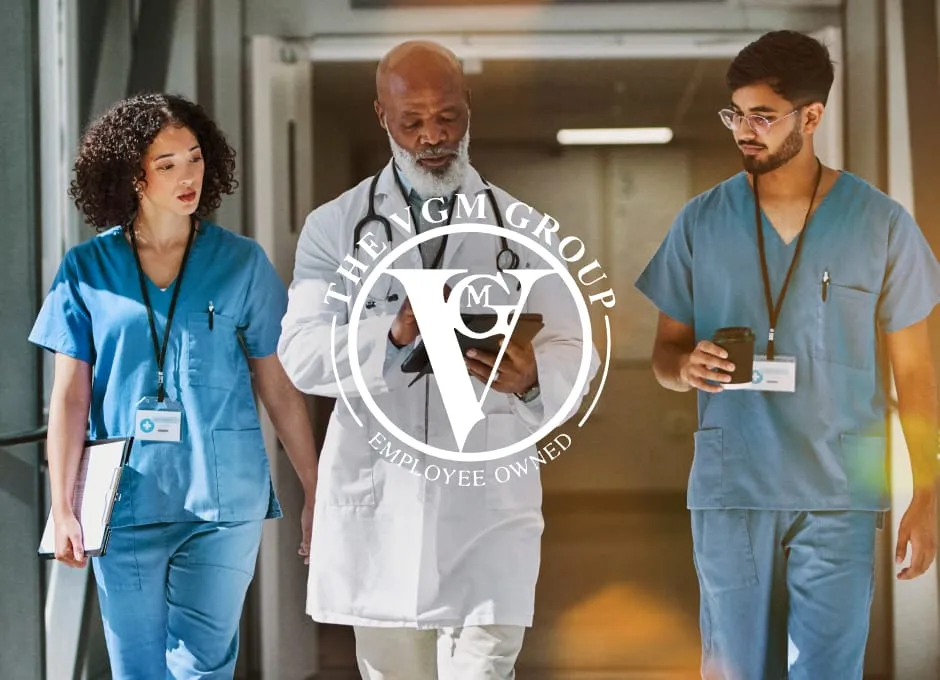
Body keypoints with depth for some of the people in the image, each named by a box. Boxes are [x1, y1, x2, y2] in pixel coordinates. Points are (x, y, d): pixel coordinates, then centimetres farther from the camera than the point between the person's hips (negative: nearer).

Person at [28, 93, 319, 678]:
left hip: (224, 501, -1)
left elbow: (281, 390, 5)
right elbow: (70, 397, 4)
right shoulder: (87, 270, 3)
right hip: (127, 501, 1)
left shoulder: (242, 263, 2)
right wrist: (63, 508, -1)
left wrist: (317, 497, 4)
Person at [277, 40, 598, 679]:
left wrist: (531, 379, -21)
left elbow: (573, 355, 3)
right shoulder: (335, 227, 6)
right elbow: (300, 353, -5)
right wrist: (393, 335, -24)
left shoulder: (522, 229, 8)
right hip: (378, 501, 1)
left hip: (488, 500, -1)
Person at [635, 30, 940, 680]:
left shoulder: (881, 224, 1)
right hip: (729, 491, 2)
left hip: (840, 497, -2)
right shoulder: (700, 222, 6)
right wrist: (687, 366, -11)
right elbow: (665, 353, 13)